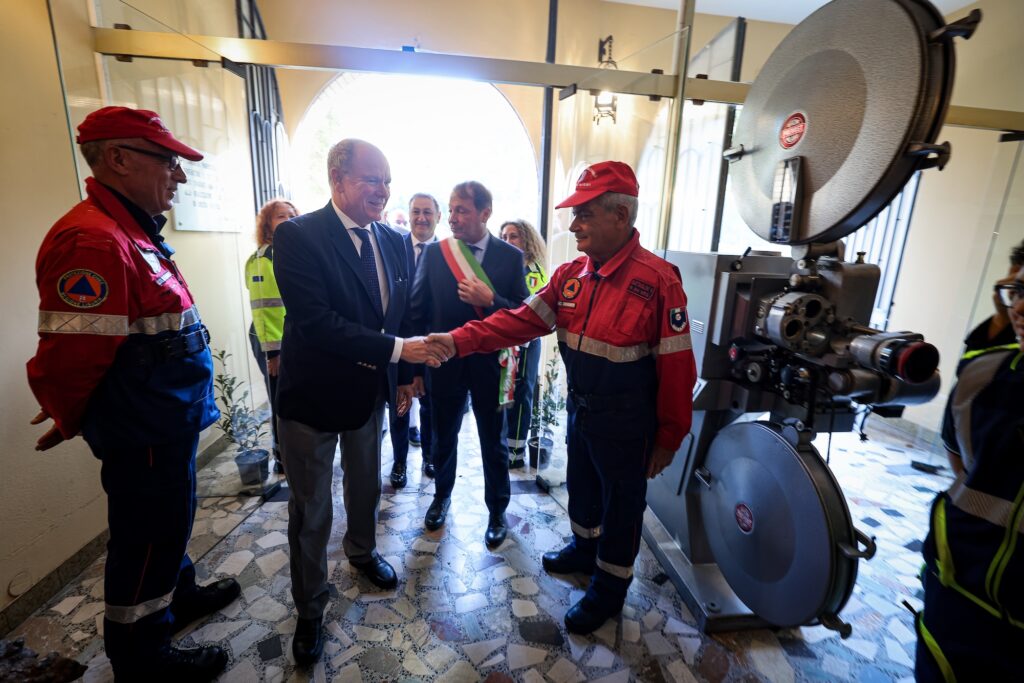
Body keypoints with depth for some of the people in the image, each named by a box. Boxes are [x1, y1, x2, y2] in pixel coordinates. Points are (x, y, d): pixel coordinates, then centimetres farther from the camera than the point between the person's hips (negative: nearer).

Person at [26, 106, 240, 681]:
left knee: (166, 525, 26)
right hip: (145, 437, -9)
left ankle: (179, 595, 50)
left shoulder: (133, 233, 11)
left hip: (168, 424, 9)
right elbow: (70, 357, -24)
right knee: (147, 540, 10)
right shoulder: (93, 241, -23)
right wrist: (72, 423, -5)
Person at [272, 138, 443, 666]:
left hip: (371, 390, 6)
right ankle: (309, 607, 37)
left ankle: (362, 551, 55)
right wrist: (397, 348, -28)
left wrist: (405, 375, 7)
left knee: (366, 488, 25)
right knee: (311, 510, 13)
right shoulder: (298, 236, -17)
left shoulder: (393, 241, 1)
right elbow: (314, 320, -27)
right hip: (313, 395, -5)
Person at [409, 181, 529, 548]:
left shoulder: (510, 256, -7)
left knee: (494, 442, 14)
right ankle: (442, 495, 46)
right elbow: (418, 310, -1)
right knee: (443, 437, 20)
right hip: (443, 361, 2)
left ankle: (497, 510, 36)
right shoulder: (433, 252, -3)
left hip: (488, 363, -1)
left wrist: (490, 300, -25)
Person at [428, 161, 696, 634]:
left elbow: (676, 367, -17)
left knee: (621, 504, 14)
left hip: (626, 422, -6)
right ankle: (585, 548, 54)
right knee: (581, 485, 26)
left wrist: (668, 438, -11)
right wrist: (460, 341, -18)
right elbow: (520, 321, -6)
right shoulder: (570, 275, -1)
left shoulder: (658, 280, -20)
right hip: (579, 408, 6)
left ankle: (609, 587, 39)